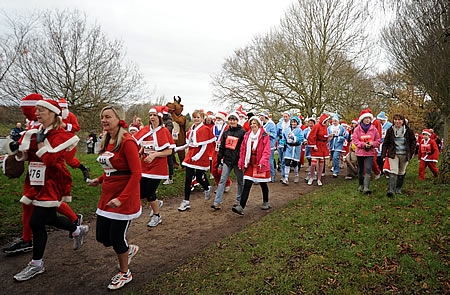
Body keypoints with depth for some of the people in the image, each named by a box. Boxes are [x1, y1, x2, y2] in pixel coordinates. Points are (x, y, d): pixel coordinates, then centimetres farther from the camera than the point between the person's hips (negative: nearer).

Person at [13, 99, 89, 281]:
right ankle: (79, 230, 41)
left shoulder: (60, 135, -13)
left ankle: (37, 264, 14)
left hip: (51, 183, -8)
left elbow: (51, 159, -24)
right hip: (36, 182, 8)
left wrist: (41, 141, -15)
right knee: (49, 218, 18)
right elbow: (24, 156, 17)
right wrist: (16, 146, -1)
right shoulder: (34, 132, 10)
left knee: (36, 223, -3)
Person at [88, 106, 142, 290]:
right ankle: (129, 250, 43)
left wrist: (121, 198, -27)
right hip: (107, 196, 8)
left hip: (124, 199, -8)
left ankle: (124, 273, 31)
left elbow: (136, 173, -21)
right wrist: (100, 180, 8)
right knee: (102, 237, 13)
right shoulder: (106, 142, 9)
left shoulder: (127, 142, -17)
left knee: (116, 238, 4)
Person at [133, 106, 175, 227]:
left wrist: (154, 155, -20)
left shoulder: (164, 131, -7)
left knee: (150, 193, -3)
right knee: (140, 193, 5)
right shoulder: (145, 130, 8)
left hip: (157, 167, -5)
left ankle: (157, 216, 22)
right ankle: (157, 202, 36)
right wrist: (140, 152, 0)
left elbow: (169, 151, -11)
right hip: (144, 166, 6)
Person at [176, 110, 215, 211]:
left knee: (199, 177, 6)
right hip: (190, 156, 6)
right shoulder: (191, 129, 12)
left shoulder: (204, 129, -10)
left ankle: (207, 188, 40)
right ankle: (186, 202, 9)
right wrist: (179, 148, 14)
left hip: (200, 158, -6)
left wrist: (198, 156, -25)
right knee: (188, 179, 3)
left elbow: (204, 146, -15)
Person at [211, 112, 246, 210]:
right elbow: (221, 147, 14)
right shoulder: (226, 132, 11)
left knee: (240, 181, 10)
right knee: (222, 180, -2)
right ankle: (217, 202, -1)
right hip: (227, 160, 3)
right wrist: (219, 159, 12)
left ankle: (239, 200, 27)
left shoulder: (242, 132, -2)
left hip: (238, 161, -3)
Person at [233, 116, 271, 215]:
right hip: (250, 164, 3)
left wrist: (262, 161, -24)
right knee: (246, 185, -3)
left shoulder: (264, 136, -6)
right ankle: (241, 207, -6)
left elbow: (267, 151, -12)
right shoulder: (247, 136, 8)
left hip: (261, 165, -3)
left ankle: (266, 202, 34)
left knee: (263, 184, 12)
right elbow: (243, 150, 11)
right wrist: (241, 162, 7)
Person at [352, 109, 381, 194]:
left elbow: (378, 140, 6)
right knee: (360, 170, 14)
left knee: (368, 170, -14)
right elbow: (355, 140, -5)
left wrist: (372, 144, -14)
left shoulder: (374, 129, 1)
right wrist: (363, 144, -17)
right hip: (360, 152, 1)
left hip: (370, 153, -1)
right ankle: (361, 185, 31)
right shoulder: (357, 129, -2)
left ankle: (366, 187, -16)